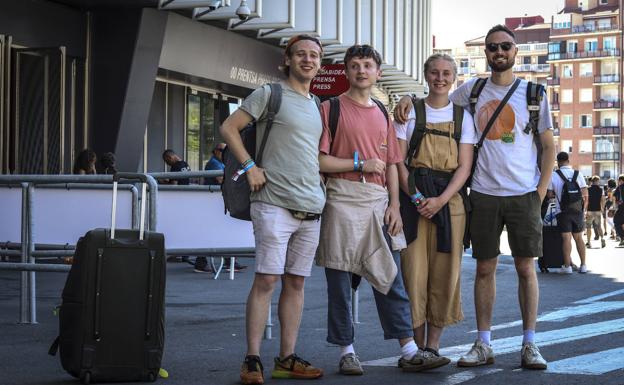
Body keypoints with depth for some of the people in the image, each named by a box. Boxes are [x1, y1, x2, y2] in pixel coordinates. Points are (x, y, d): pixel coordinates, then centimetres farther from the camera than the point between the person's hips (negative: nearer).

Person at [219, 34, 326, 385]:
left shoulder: (318, 106, 19)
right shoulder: (270, 94, 0)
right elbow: (229, 127, -2)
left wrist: (320, 175, 12)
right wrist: (249, 165, -10)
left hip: (311, 208, 7)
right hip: (275, 203, -6)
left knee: (296, 282, 8)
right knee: (267, 279, -9)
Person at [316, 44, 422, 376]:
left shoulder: (383, 114, 17)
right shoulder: (330, 108, 1)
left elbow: (391, 165, 15)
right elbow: (318, 160, -7)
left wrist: (394, 206, 5)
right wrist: (360, 165, -10)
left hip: (379, 202, 4)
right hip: (342, 199, -4)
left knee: (390, 277, 4)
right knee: (340, 280, 1)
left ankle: (408, 349, 6)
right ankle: (346, 351, 9)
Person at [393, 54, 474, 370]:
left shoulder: (463, 116, 10)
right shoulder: (410, 112, 9)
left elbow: (464, 167, 2)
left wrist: (440, 201, -13)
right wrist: (416, 197, -11)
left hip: (449, 199, 1)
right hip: (414, 197, -1)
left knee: (444, 274, -1)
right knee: (414, 272, -6)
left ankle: (432, 346, 4)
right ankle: (417, 348, -1)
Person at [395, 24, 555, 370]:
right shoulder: (471, 90, 8)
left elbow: (548, 146, 7)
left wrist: (541, 192, -3)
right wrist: (410, 98, 1)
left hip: (524, 194, -1)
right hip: (483, 194, 1)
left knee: (525, 267, 0)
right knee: (485, 268, 4)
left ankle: (529, 345, 7)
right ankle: (483, 345, 10)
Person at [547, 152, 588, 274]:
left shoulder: (554, 176, -5)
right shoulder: (578, 174, 1)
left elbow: (549, 194, -3)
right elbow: (585, 194, -1)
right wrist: (584, 210, 9)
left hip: (563, 211, -2)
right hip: (578, 210, 2)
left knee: (566, 238, -2)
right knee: (579, 238, 10)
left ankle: (567, 266, -5)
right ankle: (583, 265, 10)